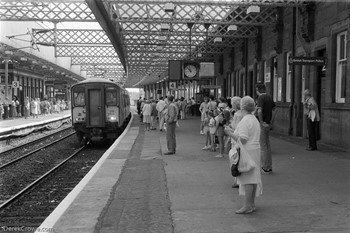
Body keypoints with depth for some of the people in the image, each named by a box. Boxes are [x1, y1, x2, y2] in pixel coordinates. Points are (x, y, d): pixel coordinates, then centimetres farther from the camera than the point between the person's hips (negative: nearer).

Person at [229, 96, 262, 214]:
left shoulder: (244, 121, -16)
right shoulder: (254, 119, 15)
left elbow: (242, 139, -23)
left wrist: (230, 133, -10)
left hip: (247, 151, -10)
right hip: (255, 150, 10)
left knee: (247, 179, -8)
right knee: (253, 178, 11)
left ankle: (247, 206, -6)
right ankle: (252, 203, 17)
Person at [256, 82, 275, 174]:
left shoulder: (261, 98, -16)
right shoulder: (269, 97, 9)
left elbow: (259, 111, -30)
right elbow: (273, 107, 27)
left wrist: (262, 122, -20)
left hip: (263, 124, -8)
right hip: (268, 123, 8)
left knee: (263, 146, -1)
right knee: (267, 145, 15)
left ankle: (265, 168, 5)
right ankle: (269, 167, 23)